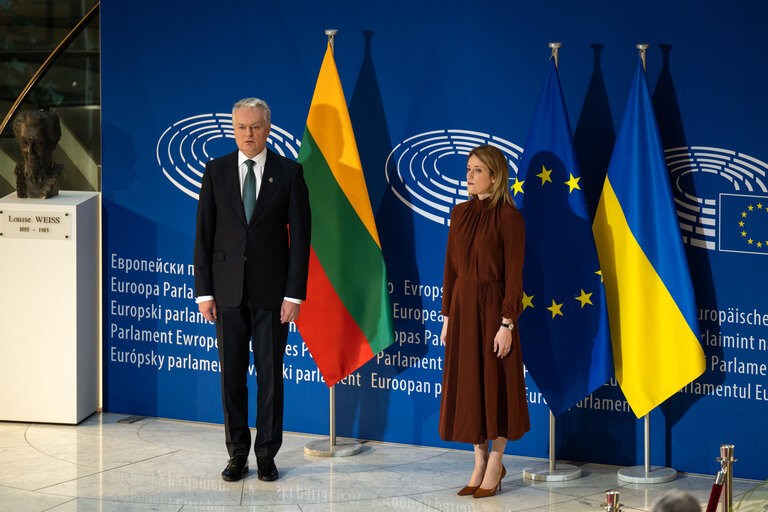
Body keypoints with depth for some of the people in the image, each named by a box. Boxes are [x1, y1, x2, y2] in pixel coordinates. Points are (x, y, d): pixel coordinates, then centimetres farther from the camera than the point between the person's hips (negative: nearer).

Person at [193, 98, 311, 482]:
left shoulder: (289, 173, -1)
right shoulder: (216, 172, 4)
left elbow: (300, 236, -2)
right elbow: (204, 234, 4)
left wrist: (294, 294, -8)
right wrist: (203, 291, -2)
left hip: (271, 290, -2)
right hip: (228, 290, 2)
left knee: (270, 375, 2)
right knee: (232, 375, 6)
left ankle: (267, 455, 11)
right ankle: (237, 454, 15)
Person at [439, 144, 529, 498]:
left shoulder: (508, 217, -11)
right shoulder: (461, 213, 8)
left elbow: (514, 274, -13)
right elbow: (451, 267, 11)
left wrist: (506, 324, -16)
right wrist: (447, 316, 9)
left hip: (492, 307, -6)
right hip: (462, 305, 6)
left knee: (495, 385, 2)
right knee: (467, 384, 9)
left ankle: (495, 465, 13)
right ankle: (481, 464, 19)